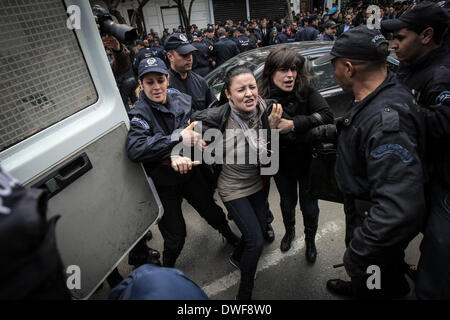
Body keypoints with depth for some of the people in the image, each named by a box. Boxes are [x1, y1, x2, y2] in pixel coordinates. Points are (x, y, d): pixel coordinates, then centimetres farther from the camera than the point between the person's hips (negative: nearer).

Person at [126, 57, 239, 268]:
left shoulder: (182, 100, -4)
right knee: (175, 236, 8)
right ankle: (167, 270, 39)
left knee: (210, 210, 24)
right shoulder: (140, 113, -17)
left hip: (191, 172, 4)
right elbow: (134, 149, -33)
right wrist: (177, 138, -34)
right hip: (163, 183, -3)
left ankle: (230, 236, 55)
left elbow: (195, 132, -4)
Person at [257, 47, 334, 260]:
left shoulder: (306, 88, -16)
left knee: (309, 207, 15)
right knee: (287, 204, 23)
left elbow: (327, 116, -26)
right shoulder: (262, 96, -16)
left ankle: (310, 240, 46)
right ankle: (289, 232, 55)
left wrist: (294, 124, -34)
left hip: (308, 161, 0)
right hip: (282, 164, 1)